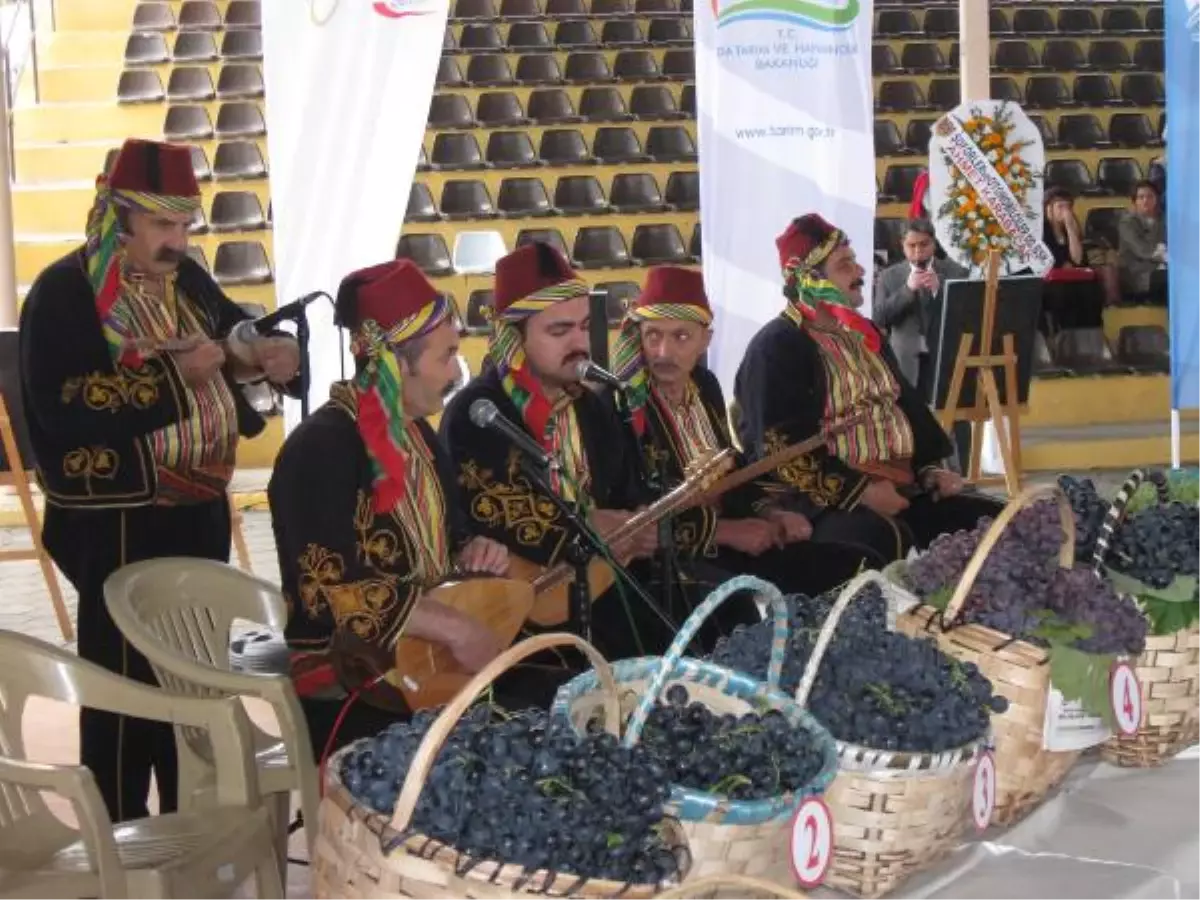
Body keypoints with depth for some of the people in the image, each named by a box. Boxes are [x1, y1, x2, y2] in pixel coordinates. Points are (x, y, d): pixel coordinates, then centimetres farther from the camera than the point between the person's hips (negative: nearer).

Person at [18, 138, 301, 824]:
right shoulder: (64, 294, -15)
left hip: (199, 509, 8)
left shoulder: (186, 280, 8)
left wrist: (273, 354, -5)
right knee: (127, 678, 1)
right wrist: (170, 377, -27)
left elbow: (238, 336, 19)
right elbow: (64, 410, -26)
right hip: (119, 525, -8)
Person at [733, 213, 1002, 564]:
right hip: (828, 503, -9)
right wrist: (860, 491, -22)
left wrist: (932, 469, 7)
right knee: (884, 543, -40)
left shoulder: (864, 334, 20)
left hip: (902, 490, 9)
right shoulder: (776, 347, -8)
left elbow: (906, 406, 25)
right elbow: (781, 444, -17)